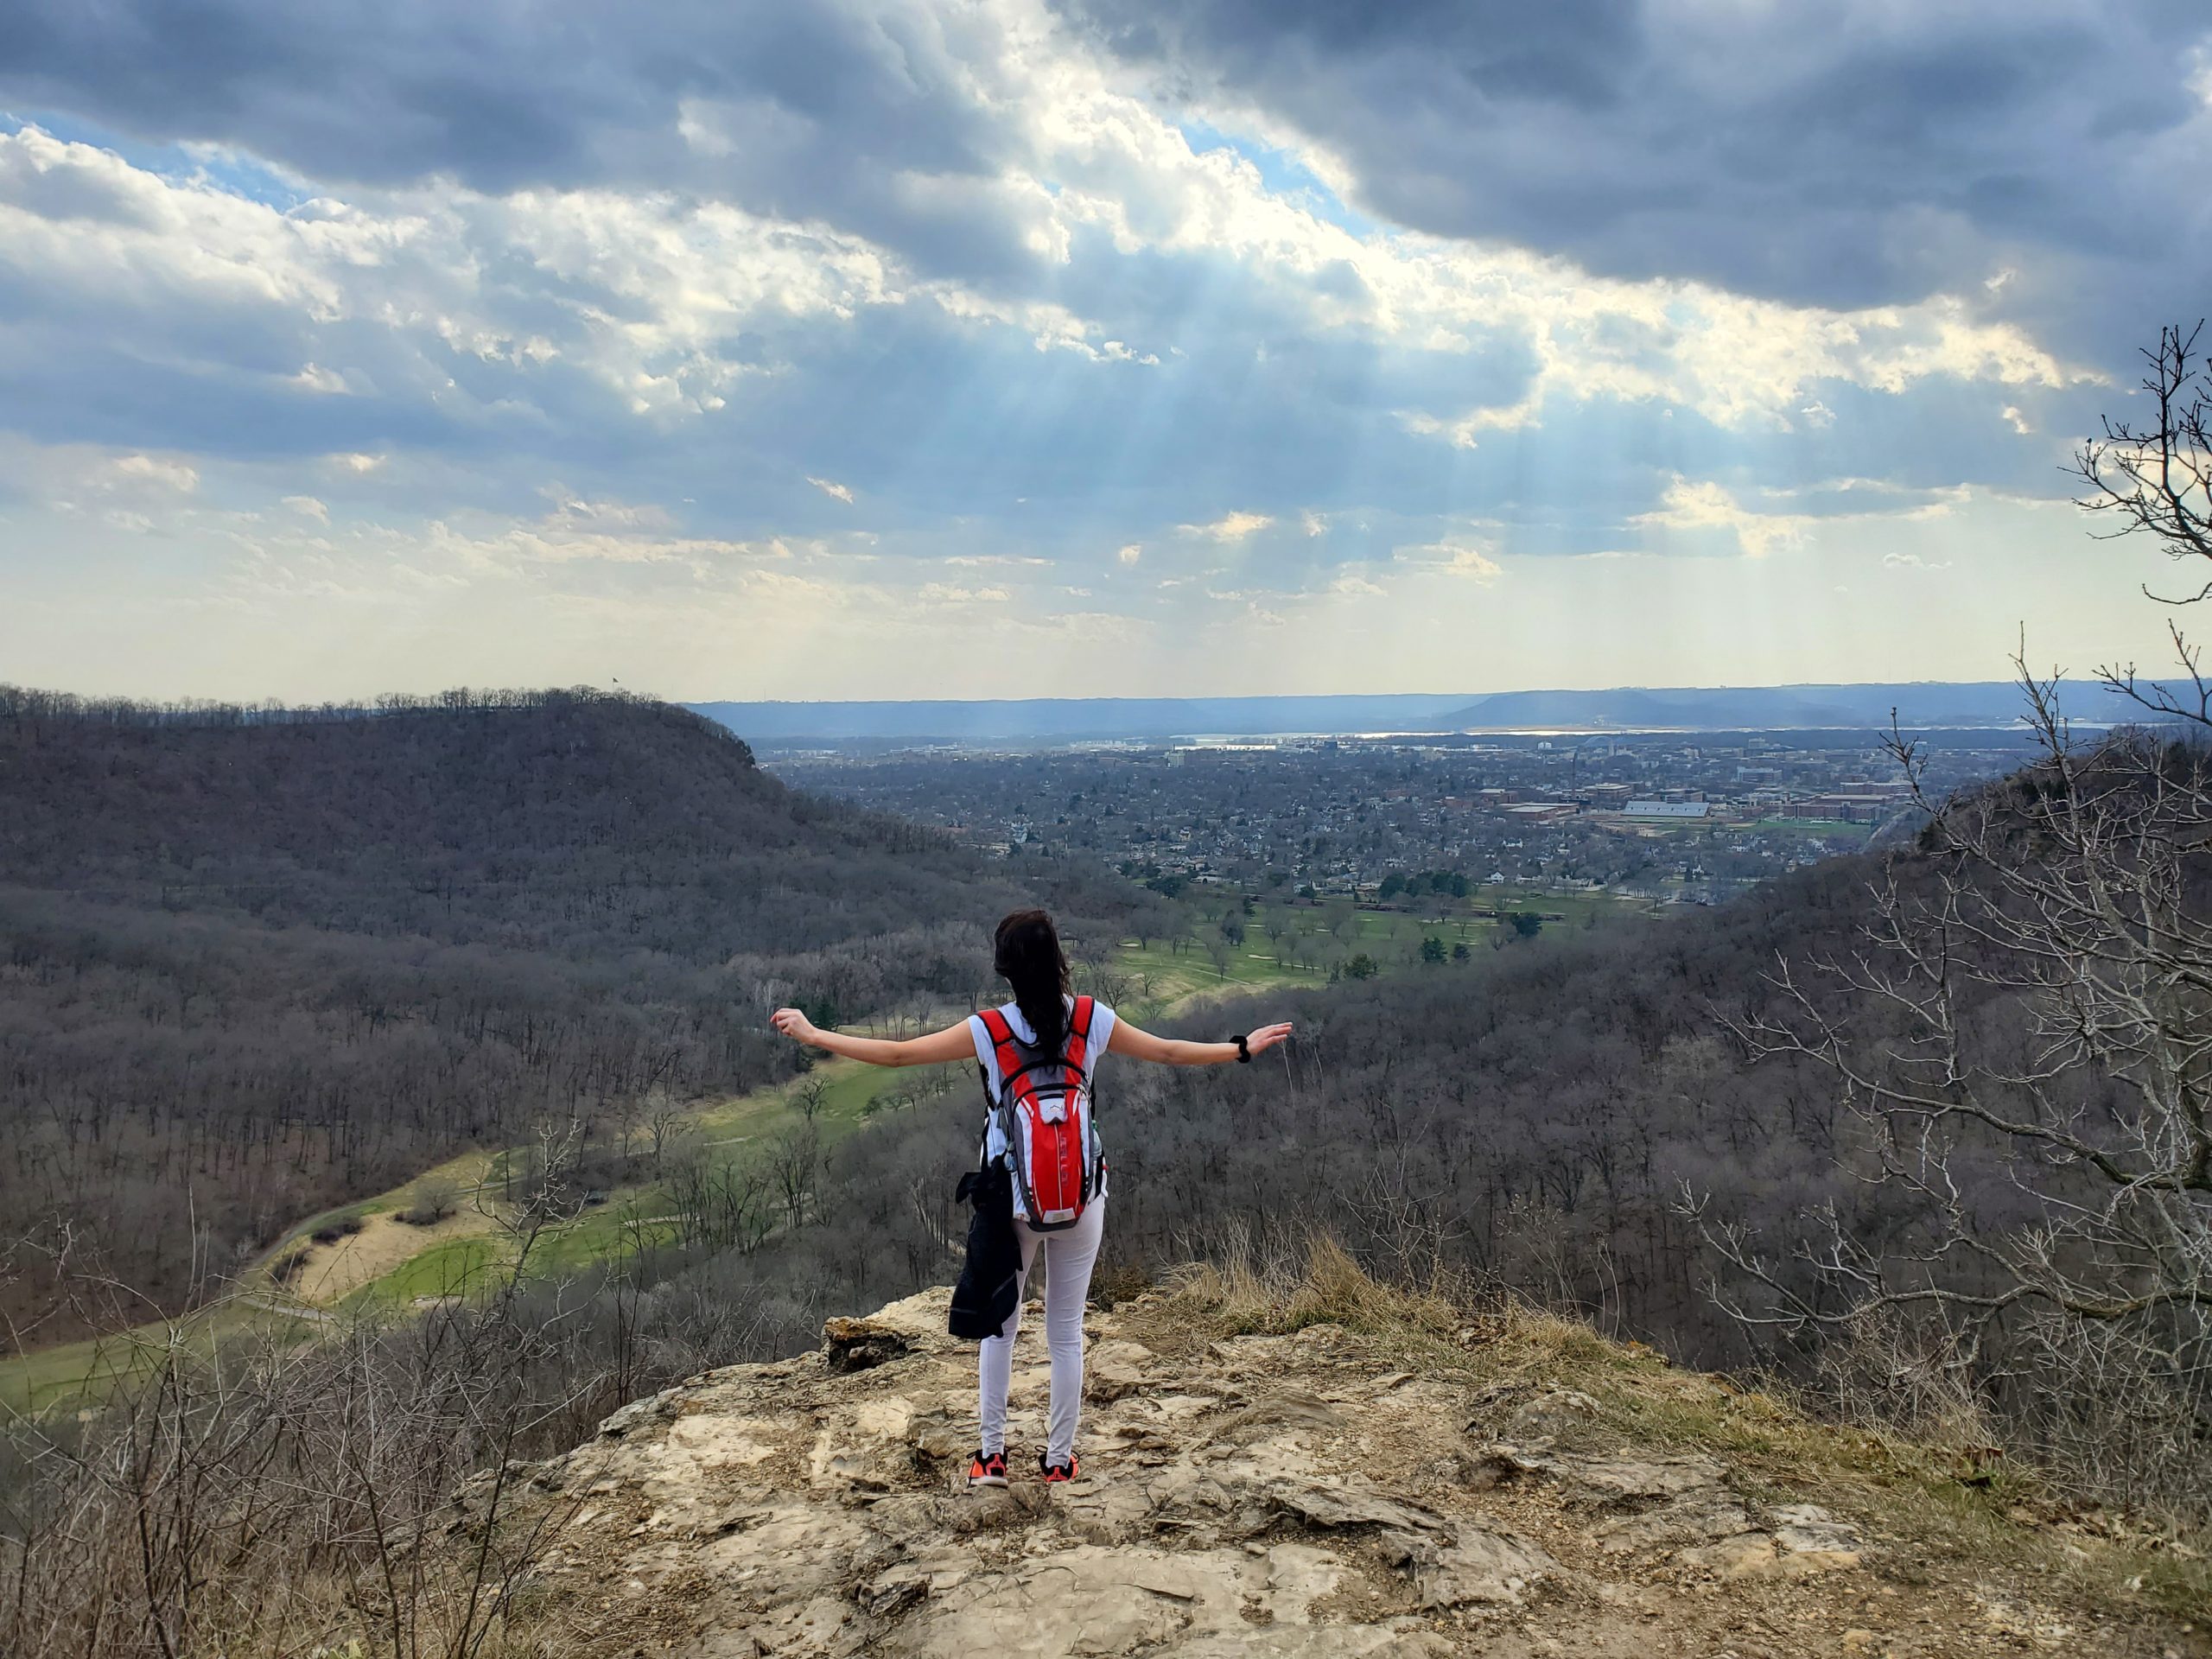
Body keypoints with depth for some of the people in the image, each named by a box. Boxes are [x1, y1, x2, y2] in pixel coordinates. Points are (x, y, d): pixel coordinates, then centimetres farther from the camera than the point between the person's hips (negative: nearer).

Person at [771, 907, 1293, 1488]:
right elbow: (1169, 1052, 3)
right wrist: (1244, 1047, 18)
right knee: (1067, 1332, 13)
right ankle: (1060, 1456, 24)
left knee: (998, 1325, 17)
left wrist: (812, 1034, 0)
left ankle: (992, 1455, 23)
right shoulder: (1094, 1020, -9)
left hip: (1011, 1201, -1)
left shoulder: (990, 1031, -14)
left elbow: (896, 1054, -10)